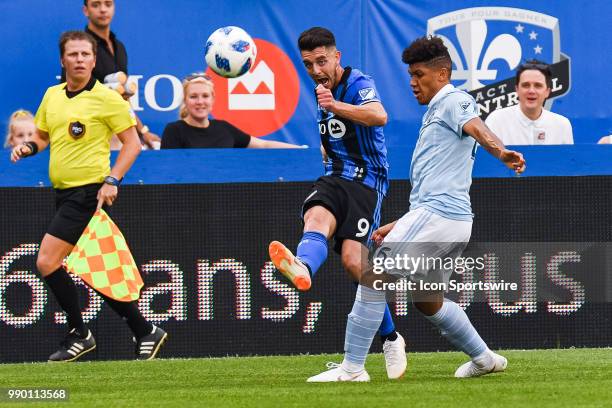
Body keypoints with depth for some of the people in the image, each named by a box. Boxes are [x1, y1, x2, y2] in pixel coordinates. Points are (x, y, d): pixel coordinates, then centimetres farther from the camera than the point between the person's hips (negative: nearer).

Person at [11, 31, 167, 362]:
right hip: (63, 193, 7)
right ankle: (145, 332, 18)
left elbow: (132, 143, -4)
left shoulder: (106, 99, -7)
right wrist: (28, 147, 2)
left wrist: (112, 180, -15)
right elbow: (43, 136, 24)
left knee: (47, 262, -14)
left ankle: (79, 334, -1)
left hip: (88, 193, -7)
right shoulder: (52, 96, 12)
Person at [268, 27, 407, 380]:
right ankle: (302, 269, -62)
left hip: (366, 181, -7)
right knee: (317, 217, -29)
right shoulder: (322, 90, 16)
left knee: (354, 260, -18)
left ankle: (391, 338, -1)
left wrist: (336, 106, -48)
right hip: (335, 178, 7)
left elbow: (379, 116, -35)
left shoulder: (359, 84, -11)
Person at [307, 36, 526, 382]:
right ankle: (484, 359, 26)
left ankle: (352, 367, -10)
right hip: (456, 221, 10)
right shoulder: (435, 114, 28)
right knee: (427, 300, 22)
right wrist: (396, 228, 28)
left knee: (373, 279, -10)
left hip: (437, 216, -10)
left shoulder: (454, 102, -2)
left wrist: (500, 151, -48)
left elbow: (477, 127, -27)